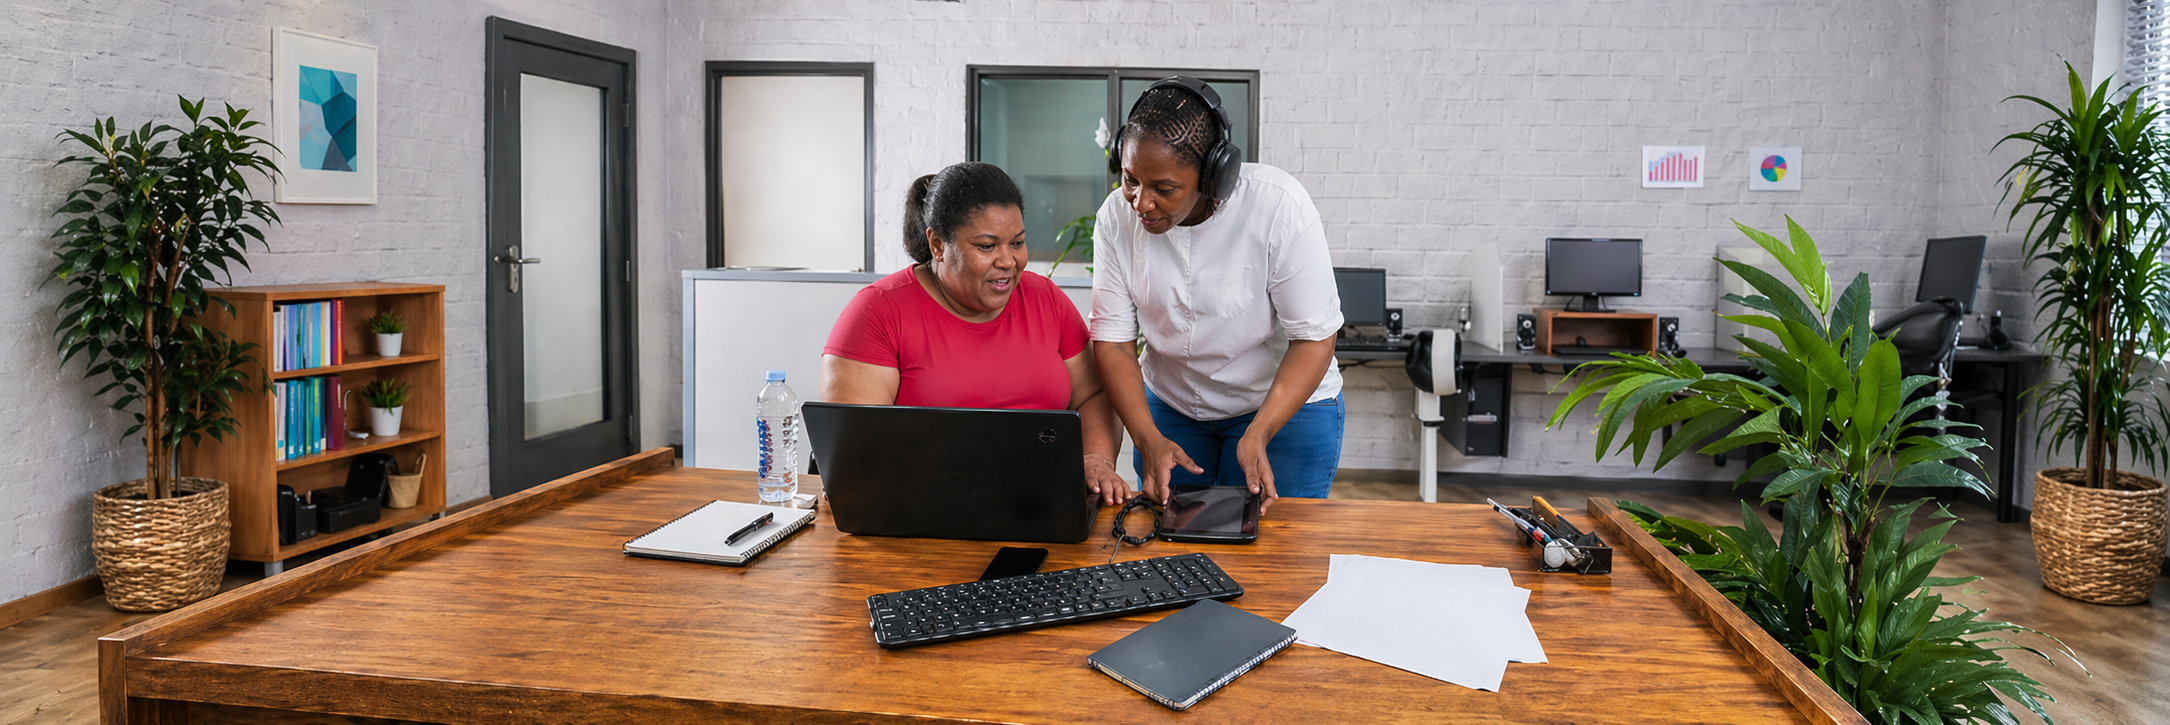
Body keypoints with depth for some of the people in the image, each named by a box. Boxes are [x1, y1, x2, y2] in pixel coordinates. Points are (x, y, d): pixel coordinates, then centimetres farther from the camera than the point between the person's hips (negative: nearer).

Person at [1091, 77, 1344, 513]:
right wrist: (1149, 440, -25)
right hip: (1170, 407, 3)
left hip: (1286, 400, -3)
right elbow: (1112, 340, -12)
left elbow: (1314, 337, -21)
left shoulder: (1279, 206, -25)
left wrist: (1257, 436, -31)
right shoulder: (1117, 217, -14)